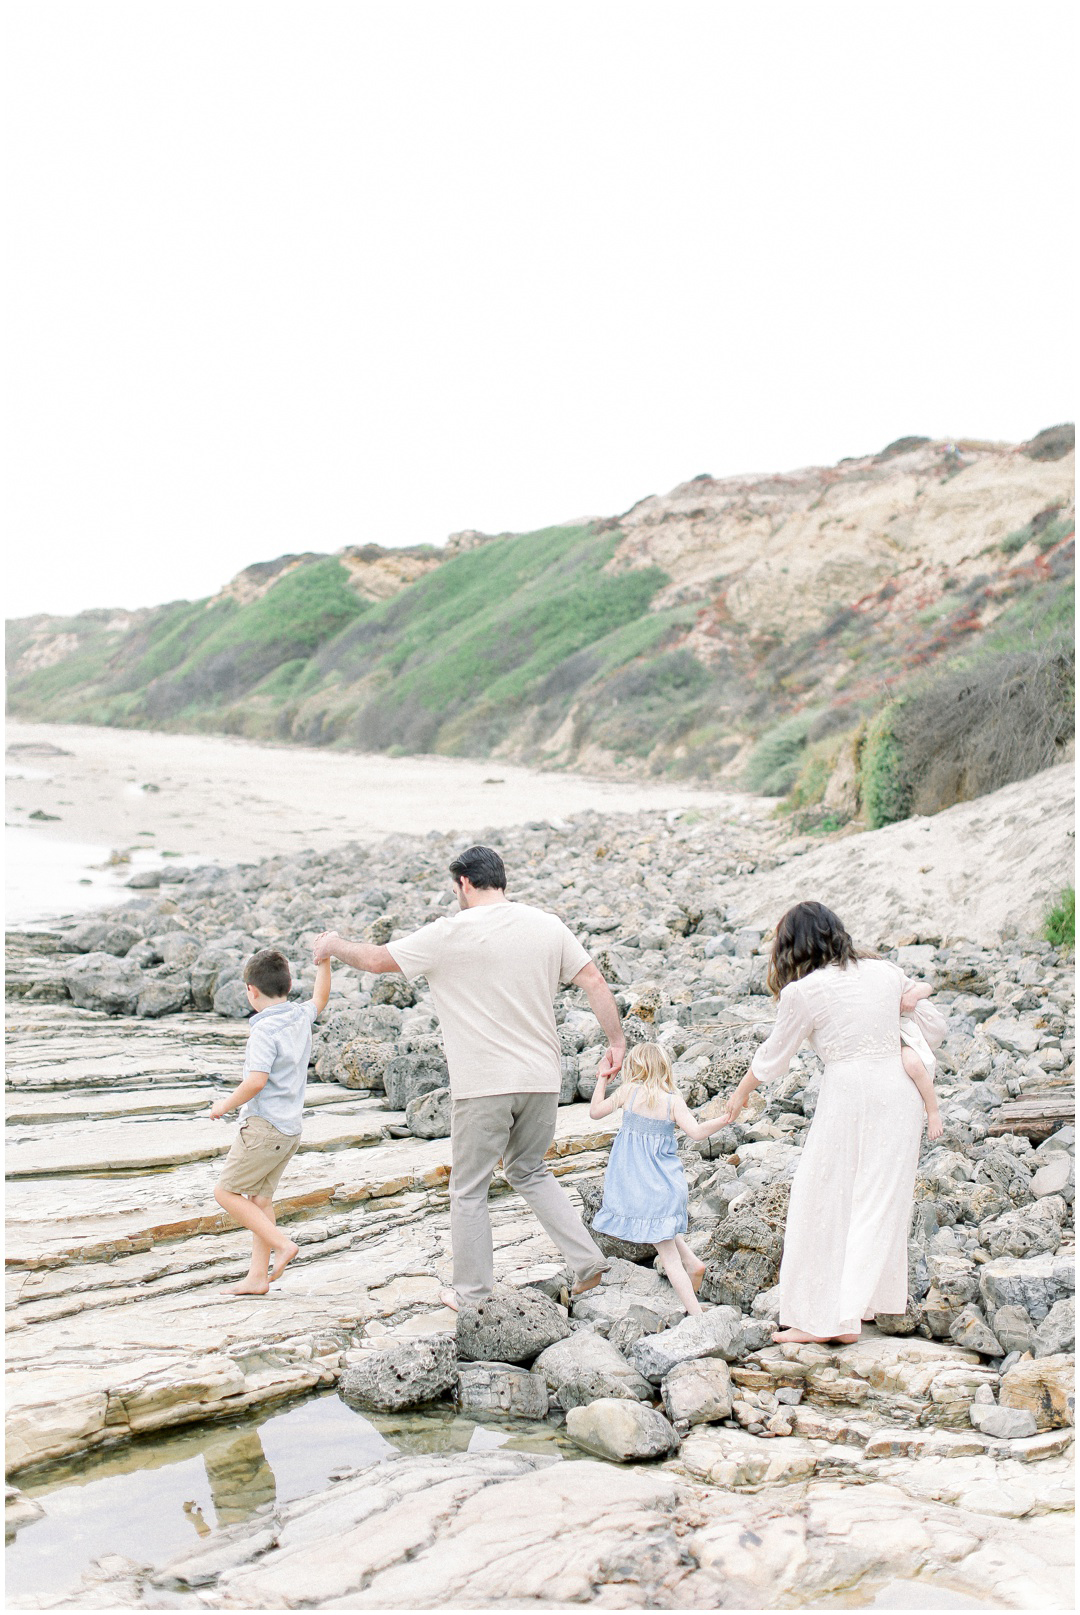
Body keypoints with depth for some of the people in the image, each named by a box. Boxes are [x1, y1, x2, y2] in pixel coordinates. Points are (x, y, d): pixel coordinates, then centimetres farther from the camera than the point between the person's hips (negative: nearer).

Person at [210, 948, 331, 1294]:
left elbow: (256, 1082, -24)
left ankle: (281, 1243, -8)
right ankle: (258, 1276, 13)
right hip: (290, 1130, 9)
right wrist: (324, 961, 33)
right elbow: (320, 999, 31)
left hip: (264, 1126, -9)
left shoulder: (265, 1029, -17)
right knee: (259, 1198, 13)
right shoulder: (301, 1017, 7)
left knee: (226, 1191, -1)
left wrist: (224, 1105, -10)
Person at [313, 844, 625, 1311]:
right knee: (529, 1172, 24)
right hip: (542, 1079, 5)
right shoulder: (548, 926, 4)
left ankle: (472, 1294, 17)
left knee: (469, 1190, 10)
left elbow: (378, 959, -1)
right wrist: (616, 1041, 11)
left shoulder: (450, 934, -9)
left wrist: (334, 946, 18)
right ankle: (587, 1259, 16)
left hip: (483, 1085, -5)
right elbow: (594, 982, 3)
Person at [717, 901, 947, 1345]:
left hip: (848, 1096, -5)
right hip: (901, 1095, 5)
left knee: (823, 1201, 6)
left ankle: (820, 1317, 9)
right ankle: (859, 1306, 18)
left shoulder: (802, 993, -4)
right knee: (878, 1201, 12)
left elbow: (771, 1058, 8)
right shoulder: (887, 972, 7)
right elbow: (934, 1027, 16)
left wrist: (741, 1093, 25)